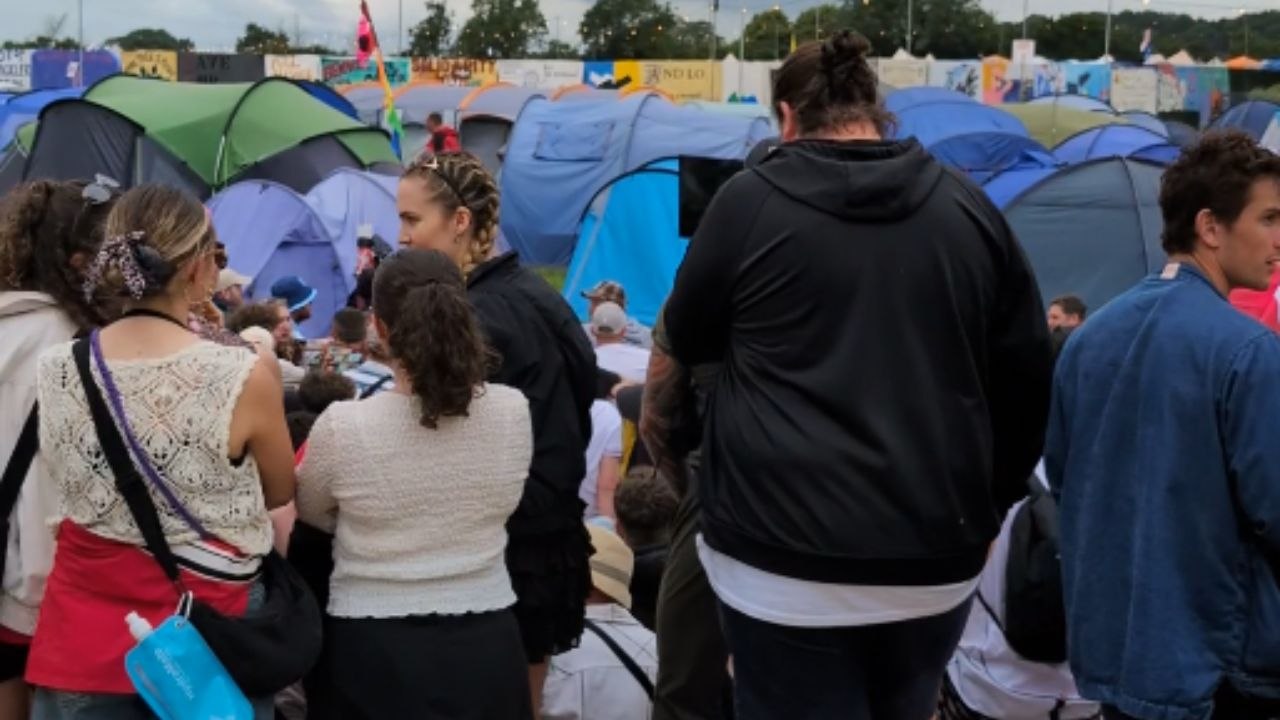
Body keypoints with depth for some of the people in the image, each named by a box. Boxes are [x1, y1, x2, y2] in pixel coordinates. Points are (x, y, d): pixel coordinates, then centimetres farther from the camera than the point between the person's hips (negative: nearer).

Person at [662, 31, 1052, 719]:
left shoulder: (750, 200, -6)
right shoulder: (968, 208, 2)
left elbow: (688, 341, 8)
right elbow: (1026, 381, 8)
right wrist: (986, 507, 19)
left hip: (784, 559, -3)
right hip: (937, 559, 4)